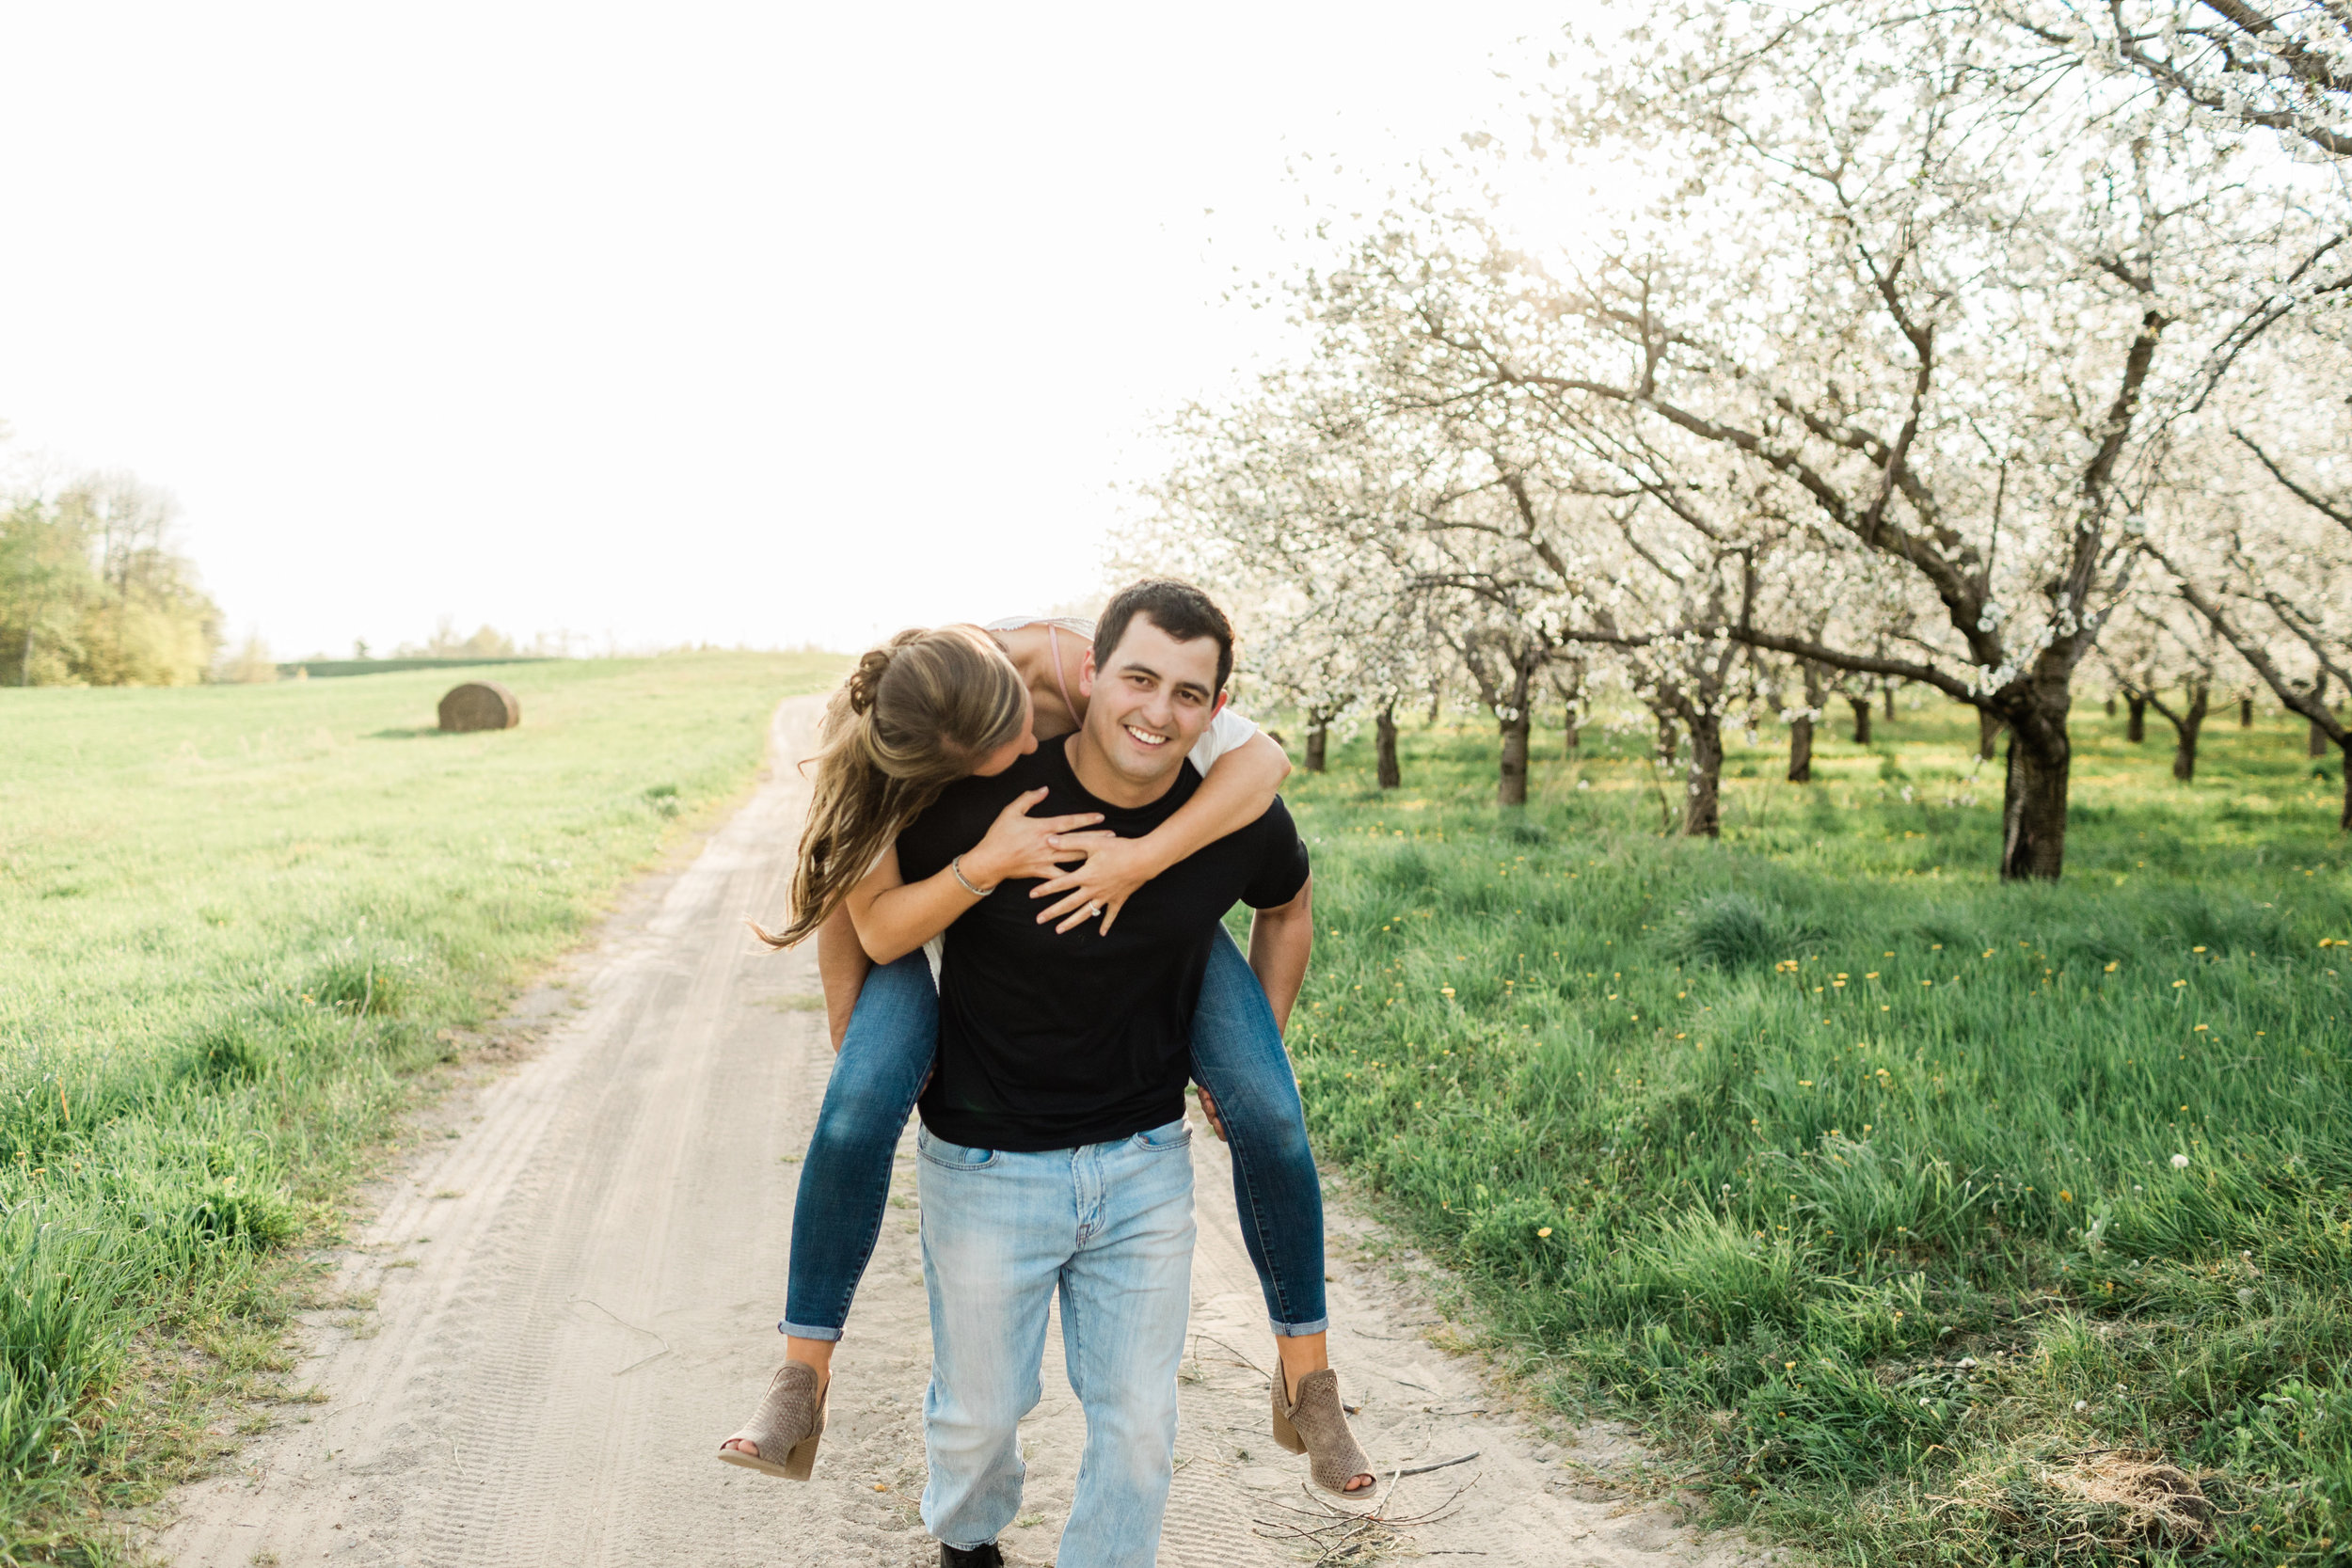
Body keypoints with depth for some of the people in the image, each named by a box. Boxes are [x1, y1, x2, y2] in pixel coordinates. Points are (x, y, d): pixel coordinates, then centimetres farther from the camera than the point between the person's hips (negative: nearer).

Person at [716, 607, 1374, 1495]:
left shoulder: (1071, 665, -36)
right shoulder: (868, 748, -31)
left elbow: (1260, 758, -35)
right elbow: (876, 930, -27)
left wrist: (1143, 857, -48)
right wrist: (984, 863, -43)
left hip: (1123, 876, 0)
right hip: (955, 897, 0)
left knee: (1268, 1114, -16)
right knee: (860, 1103, -27)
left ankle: (1305, 1378, 4)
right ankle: (801, 1384, -10)